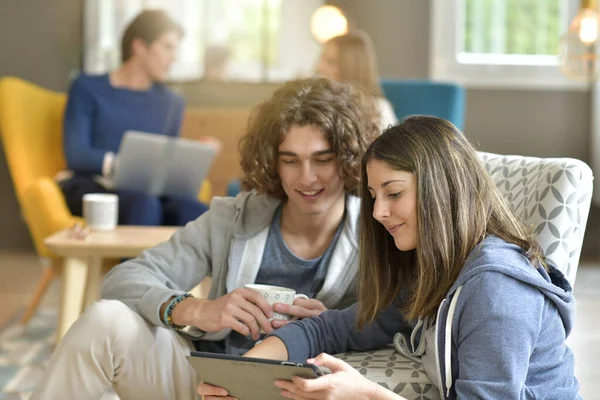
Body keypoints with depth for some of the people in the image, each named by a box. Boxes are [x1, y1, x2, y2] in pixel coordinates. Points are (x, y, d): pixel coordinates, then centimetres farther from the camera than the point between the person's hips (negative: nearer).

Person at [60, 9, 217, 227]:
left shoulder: (172, 103, 19)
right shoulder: (88, 88, 6)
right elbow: (75, 156, -5)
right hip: (90, 187, -3)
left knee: (194, 211, -33)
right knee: (144, 204, -39)